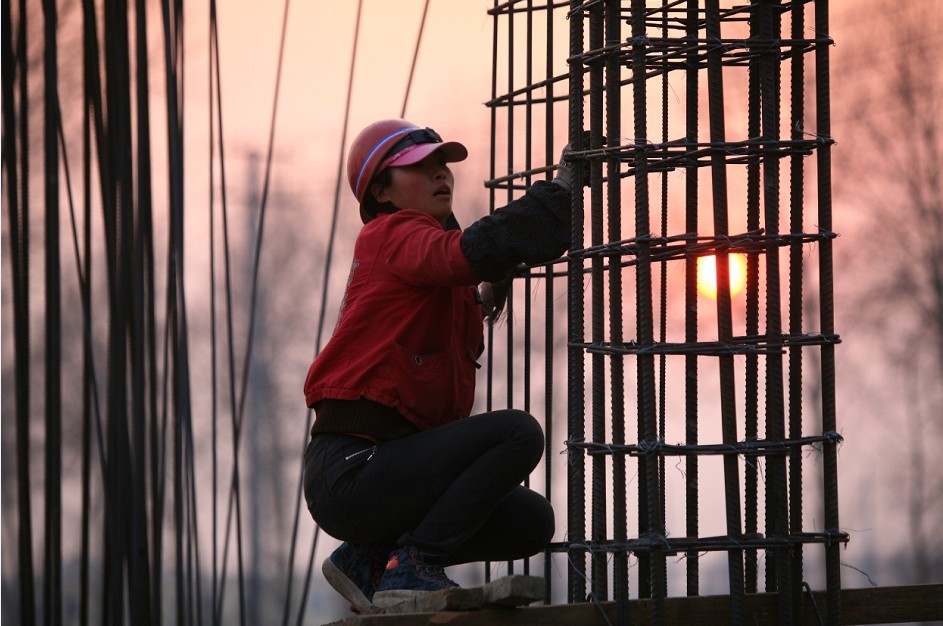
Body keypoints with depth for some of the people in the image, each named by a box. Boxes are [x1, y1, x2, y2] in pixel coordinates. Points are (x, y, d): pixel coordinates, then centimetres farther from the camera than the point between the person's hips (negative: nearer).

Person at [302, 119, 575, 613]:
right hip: (348, 473, -10)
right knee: (518, 433, -21)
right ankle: (411, 568, -15)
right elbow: (475, 252, -26)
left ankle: (370, 559, 11)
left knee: (532, 522, 7)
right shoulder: (390, 235, -7)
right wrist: (562, 186, -25)